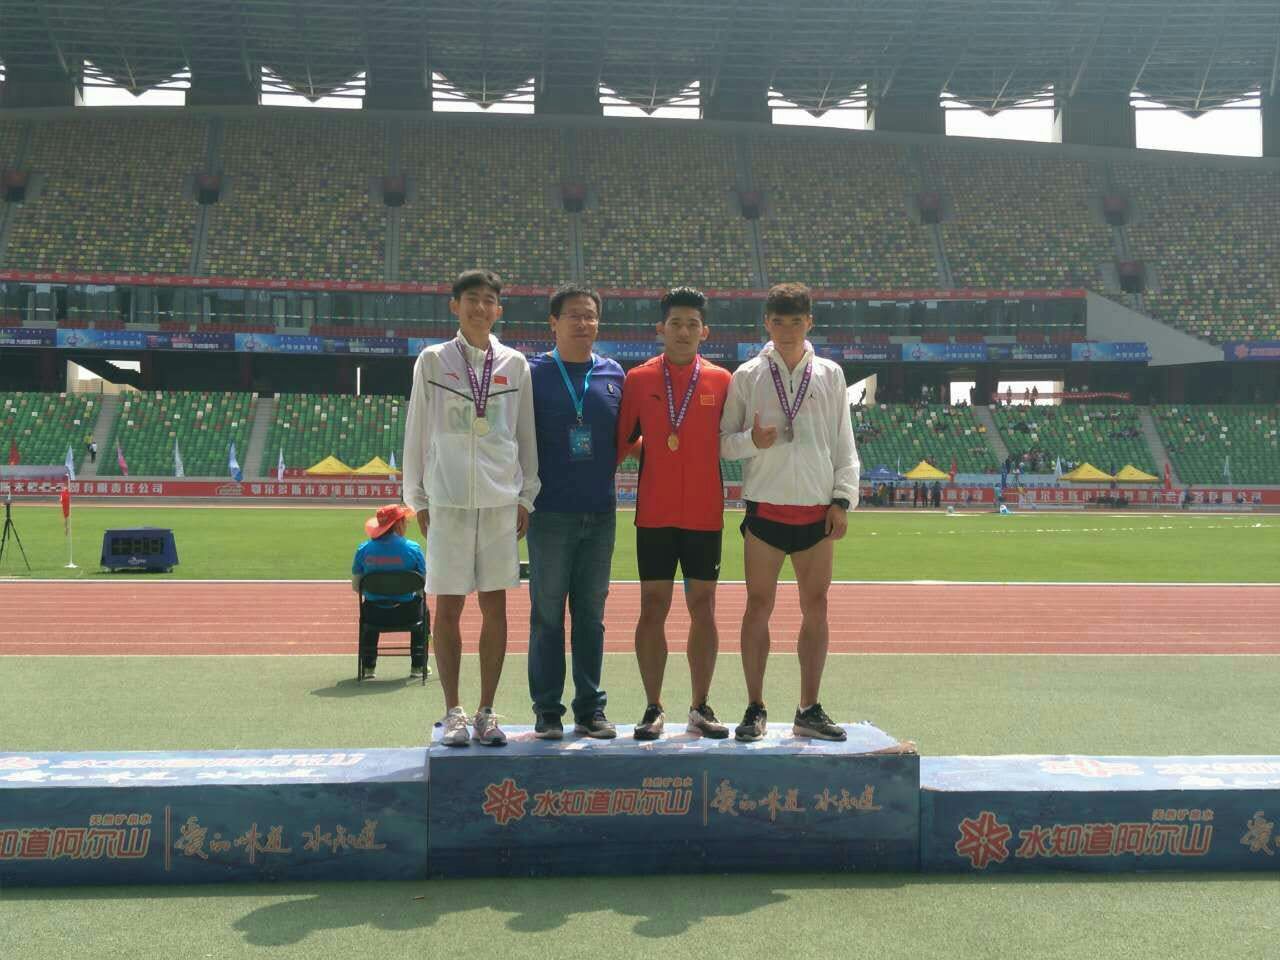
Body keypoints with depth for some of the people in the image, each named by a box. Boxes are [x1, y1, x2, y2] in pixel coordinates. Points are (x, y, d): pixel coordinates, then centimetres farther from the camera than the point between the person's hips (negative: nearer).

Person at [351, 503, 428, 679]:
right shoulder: (412, 548, -9)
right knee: (423, 612, 34)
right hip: (406, 613, -2)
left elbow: (356, 587, 2)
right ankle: (418, 667, 33)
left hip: (374, 614, 2)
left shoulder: (364, 549, -4)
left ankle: (368, 668, 38)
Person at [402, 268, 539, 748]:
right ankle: (453, 712, 12)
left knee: (495, 606, 4)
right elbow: (416, 433, 7)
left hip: (501, 500, 1)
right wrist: (417, 498, 4)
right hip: (447, 500, -1)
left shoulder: (514, 365, 8)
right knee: (448, 608, 2)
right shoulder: (432, 361, 5)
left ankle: (486, 712, 14)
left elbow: (526, 435, 11)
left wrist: (526, 497, 6)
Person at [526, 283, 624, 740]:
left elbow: (625, 438, 17)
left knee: (591, 614, 9)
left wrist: (607, 466, -1)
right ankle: (547, 710, 10)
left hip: (601, 513, 3)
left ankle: (591, 708, 16)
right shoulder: (534, 373, 1)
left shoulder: (614, 375, 11)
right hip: (551, 514, -3)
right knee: (547, 613, 1)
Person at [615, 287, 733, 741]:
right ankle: (654, 709, 11)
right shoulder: (638, 379, 3)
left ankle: (700, 707, 16)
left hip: (705, 512, 1)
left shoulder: (721, 381, 4)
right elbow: (621, 440, 6)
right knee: (652, 606, 1)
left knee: (703, 606, 6)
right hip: (654, 513, -1)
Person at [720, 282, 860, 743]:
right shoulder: (747, 377, 4)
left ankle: (809, 711, 14)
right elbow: (723, 441, 4)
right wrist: (751, 440, -16)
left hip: (817, 510, 2)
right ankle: (755, 709, 9)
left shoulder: (830, 375, 9)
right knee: (758, 605, -1)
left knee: (815, 607, 4)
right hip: (765, 508, -2)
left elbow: (844, 444, 10)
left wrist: (842, 499, 2)